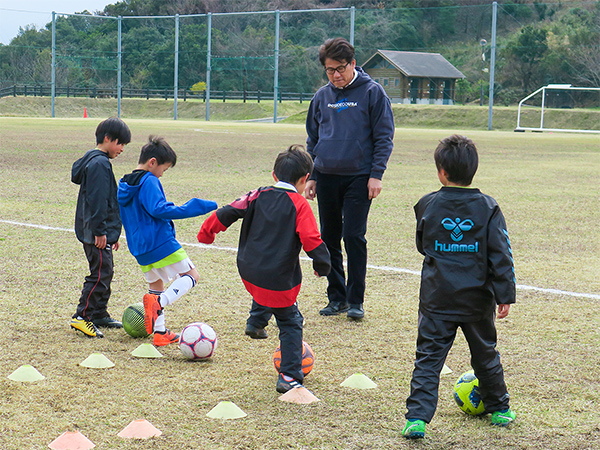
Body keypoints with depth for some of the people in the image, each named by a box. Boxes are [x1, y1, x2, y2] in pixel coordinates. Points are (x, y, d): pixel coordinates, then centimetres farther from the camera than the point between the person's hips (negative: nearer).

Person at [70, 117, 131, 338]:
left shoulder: (94, 161, 19)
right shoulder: (99, 164, -15)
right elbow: (97, 201, -21)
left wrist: (112, 233, 27)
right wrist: (100, 231, -21)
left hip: (101, 232, 11)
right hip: (97, 233, -11)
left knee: (105, 272, 15)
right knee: (100, 273, -10)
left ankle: (99, 315, 22)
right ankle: (82, 316, -8)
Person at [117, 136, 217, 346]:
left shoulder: (125, 184, 13)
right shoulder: (149, 182, -15)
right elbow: (158, 209, -25)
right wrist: (192, 208, -22)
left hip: (140, 248, 8)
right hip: (160, 242, -8)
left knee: (156, 285, 20)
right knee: (191, 275, 3)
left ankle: (159, 332, 18)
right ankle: (159, 302, -21)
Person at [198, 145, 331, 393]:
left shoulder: (258, 196, 4)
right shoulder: (299, 204, -8)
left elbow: (225, 214, 1)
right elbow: (311, 241, -16)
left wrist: (206, 233, 18)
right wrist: (322, 266, 1)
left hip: (249, 273, 5)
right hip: (280, 281, -5)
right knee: (290, 324, 11)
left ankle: (257, 319, 40)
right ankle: (289, 377, 5)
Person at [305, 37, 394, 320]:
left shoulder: (372, 92, -3)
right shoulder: (322, 97, 11)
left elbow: (384, 137, -3)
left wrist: (376, 175, -10)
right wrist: (311, 176, 11)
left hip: (358, 178, -5)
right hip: (326, 177, 5)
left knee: (354, 237, -9)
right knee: (329, 239, 7)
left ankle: (355, 301, 0)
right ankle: (336, 297, 18)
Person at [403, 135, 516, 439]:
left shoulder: (427, 206, -4)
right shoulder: (488, 208, -6)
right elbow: (501, 255, -5)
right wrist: (505, 294, -1)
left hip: (437, 300, -1)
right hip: (477, 300, 1)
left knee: (428, 359, 0)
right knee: (485, 356, 20)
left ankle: (417, 417, -11)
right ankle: (498, 409, 34)